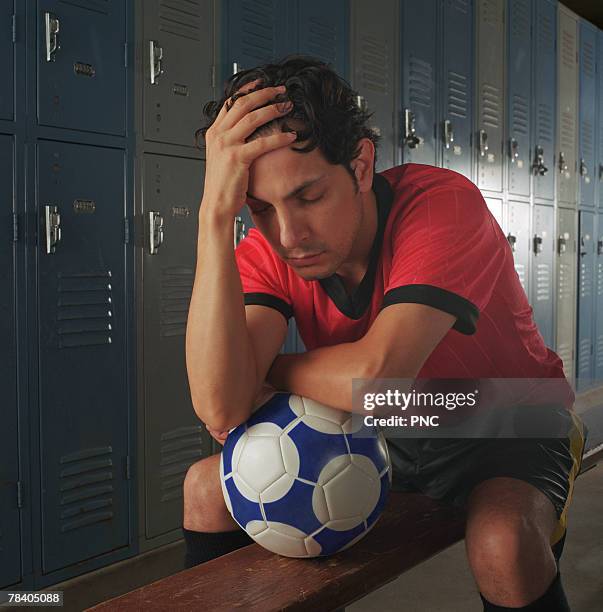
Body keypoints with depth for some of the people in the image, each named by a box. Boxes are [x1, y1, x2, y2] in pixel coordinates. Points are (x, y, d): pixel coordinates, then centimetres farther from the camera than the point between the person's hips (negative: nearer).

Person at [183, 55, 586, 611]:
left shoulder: (443, 204, -28)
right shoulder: (266, 255, -14)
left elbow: (374, 377, -41)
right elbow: (222, 413, -32)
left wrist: (269, 369, -20)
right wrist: (216, 214, -35)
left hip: (509, 430, -4)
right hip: (389, 433, 4)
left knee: (502, 541, -36)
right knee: (207, 487, -9)